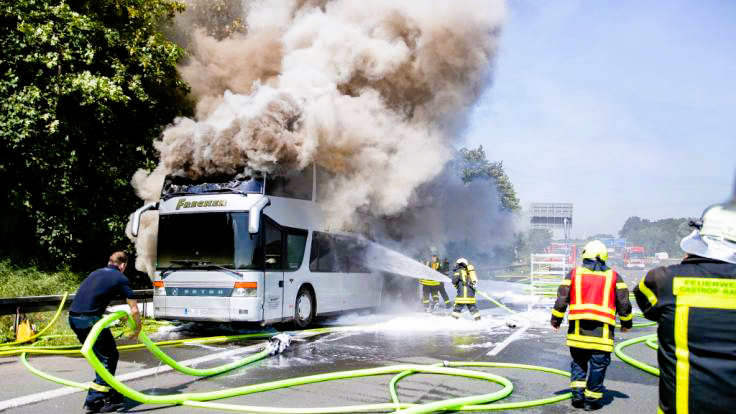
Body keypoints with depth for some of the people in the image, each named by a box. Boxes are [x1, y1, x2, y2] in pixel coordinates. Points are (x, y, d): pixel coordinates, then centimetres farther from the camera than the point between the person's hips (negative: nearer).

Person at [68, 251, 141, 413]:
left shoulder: (96, 273, 22)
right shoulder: (121, 279, 3)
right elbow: (134, 310, 4)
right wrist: (138, 328, 20)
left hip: (73, 318, 7)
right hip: (89, 319, -7)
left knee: (101, 357, 21)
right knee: (109, 357, 5)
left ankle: (111, 394, 30)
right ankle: (94, 401, 2)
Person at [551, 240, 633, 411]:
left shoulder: (574, 273, 8)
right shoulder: (613, 276, 9)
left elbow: (562, 297, 3)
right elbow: (623, 302, 8)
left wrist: (556, 318, 12)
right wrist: (626, 322, 22)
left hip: (578, 326, 1)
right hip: (602, 328, -1)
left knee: (578, 360, 16)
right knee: (598, 364, 6)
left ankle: (577, 394, 12)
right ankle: (591, 399, 9)